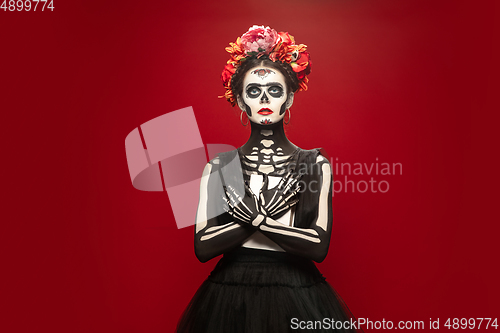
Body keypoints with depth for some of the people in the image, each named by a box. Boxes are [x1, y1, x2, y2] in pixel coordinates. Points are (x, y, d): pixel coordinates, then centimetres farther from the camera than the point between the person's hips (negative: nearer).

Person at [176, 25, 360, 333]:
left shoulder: (316, 165, -1)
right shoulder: (219, 167, 1)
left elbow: (318, 245, -11)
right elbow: (203, 246, -8)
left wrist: (252, 216, -13)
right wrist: (265, 214, -13)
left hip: (297, 295, 0)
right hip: (231, 296, 1)